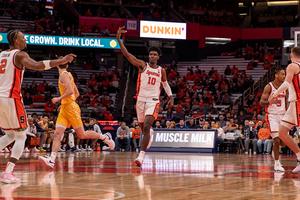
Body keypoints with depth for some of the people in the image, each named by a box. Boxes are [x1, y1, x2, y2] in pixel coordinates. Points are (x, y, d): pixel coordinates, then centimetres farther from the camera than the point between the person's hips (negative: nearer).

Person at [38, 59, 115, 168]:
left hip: (71, 108, -9)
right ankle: (51, 160, -13)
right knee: (57, 134, -4)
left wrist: (59, 99, -15)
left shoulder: (64, 75, -11)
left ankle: (105, 137, 15)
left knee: (82, 135, -2)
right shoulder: (68, 75, 18)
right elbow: (77, 93, 23)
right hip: (64, 108, 9)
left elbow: (70, 91, -25)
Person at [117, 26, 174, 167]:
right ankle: (148, 137, 56)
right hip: (141, 99, 1)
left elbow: (165, 84, 25)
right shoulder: (143, 65, 1)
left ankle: (141, 155, -24)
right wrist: (118, 39, -22)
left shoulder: (161, 71, 7)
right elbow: (127, 55, -11)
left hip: (153, 101, -1)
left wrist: (171, 97, 13)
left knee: (146, 127, -19)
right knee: (143, 127, 17)